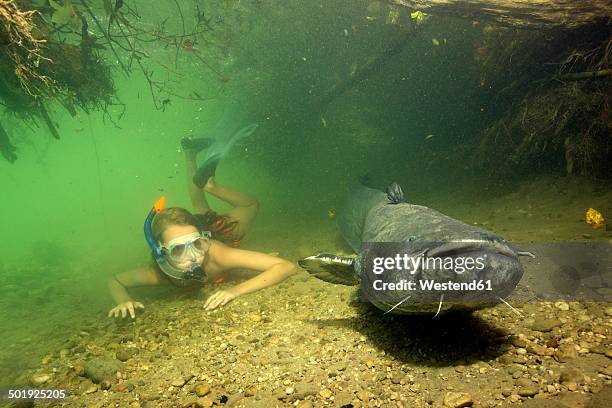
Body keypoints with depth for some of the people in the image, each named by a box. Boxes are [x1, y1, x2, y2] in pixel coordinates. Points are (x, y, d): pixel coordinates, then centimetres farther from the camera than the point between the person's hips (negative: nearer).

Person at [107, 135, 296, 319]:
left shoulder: (217, 254, -50)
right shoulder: (157, 274, -42)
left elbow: (287, 267, -54)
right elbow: (115, 281, -20)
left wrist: (236, 290, -66)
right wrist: (124, 301, -43)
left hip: (218, 233, -2)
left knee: (250, 205, 27)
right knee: (200, 209, 35)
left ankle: (209, 185, 27)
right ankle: (190, 154, 47)